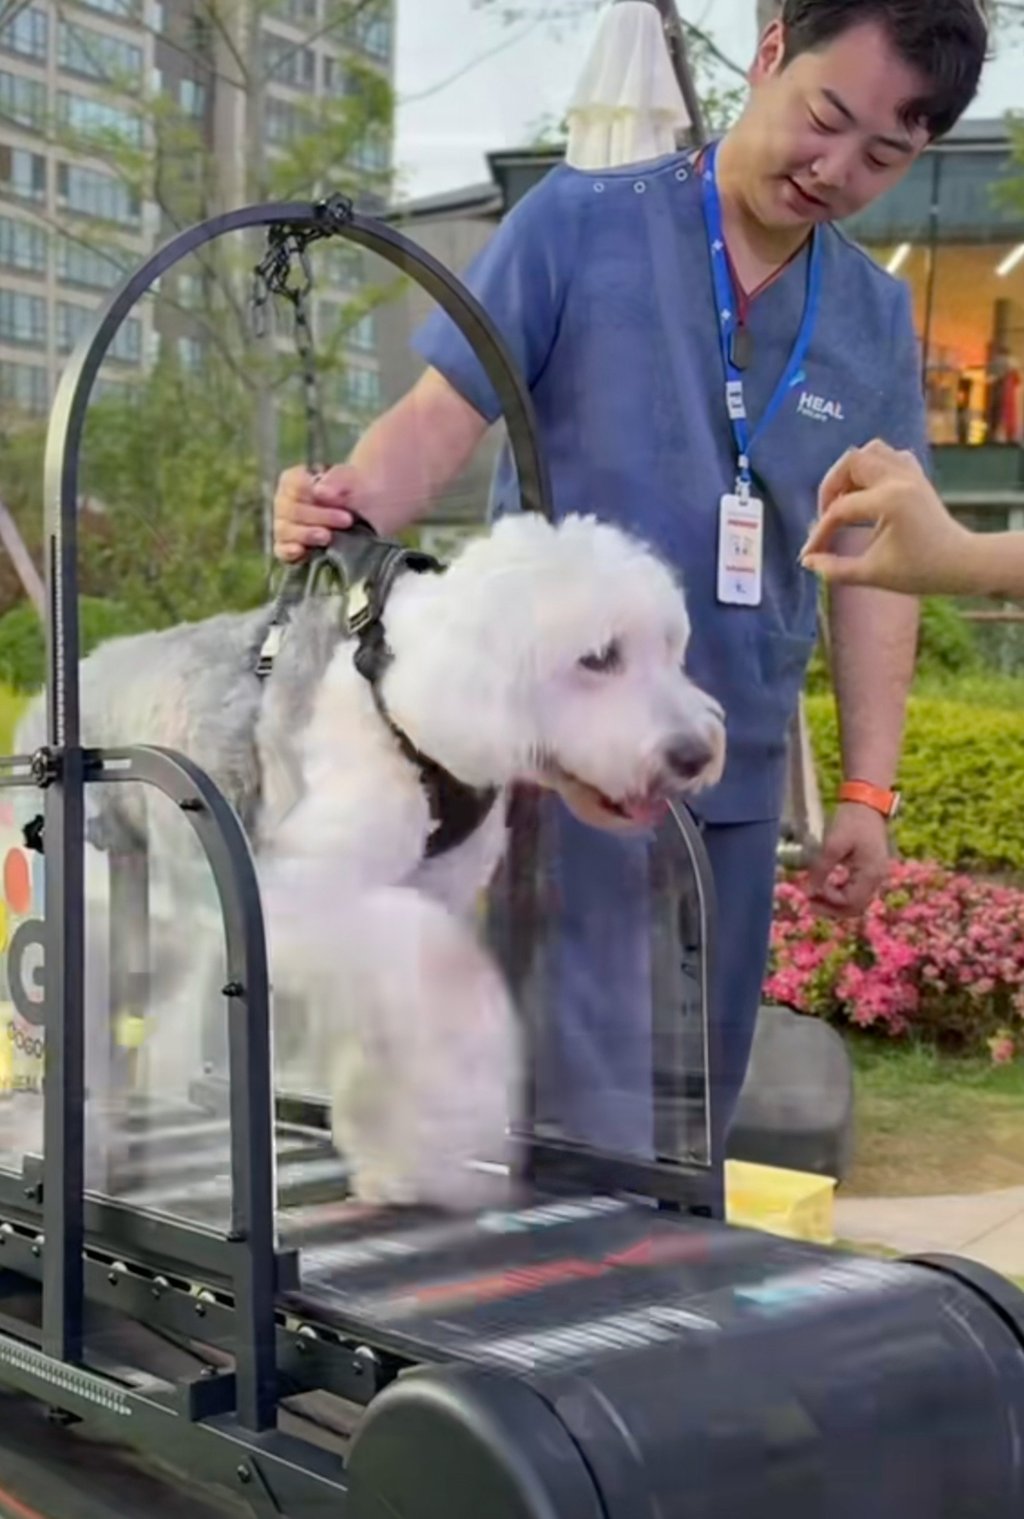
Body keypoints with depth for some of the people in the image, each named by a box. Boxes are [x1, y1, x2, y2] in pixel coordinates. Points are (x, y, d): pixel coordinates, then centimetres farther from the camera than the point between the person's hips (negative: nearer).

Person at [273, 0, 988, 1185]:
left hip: (738, 775, 5)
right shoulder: (579, 224, -5)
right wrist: (349, 507, -31)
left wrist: (868, 792, 4)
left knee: (692, 1118, 15)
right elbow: (444, 417, -9)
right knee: (592, 1111, -5)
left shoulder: (877, 319, 7)